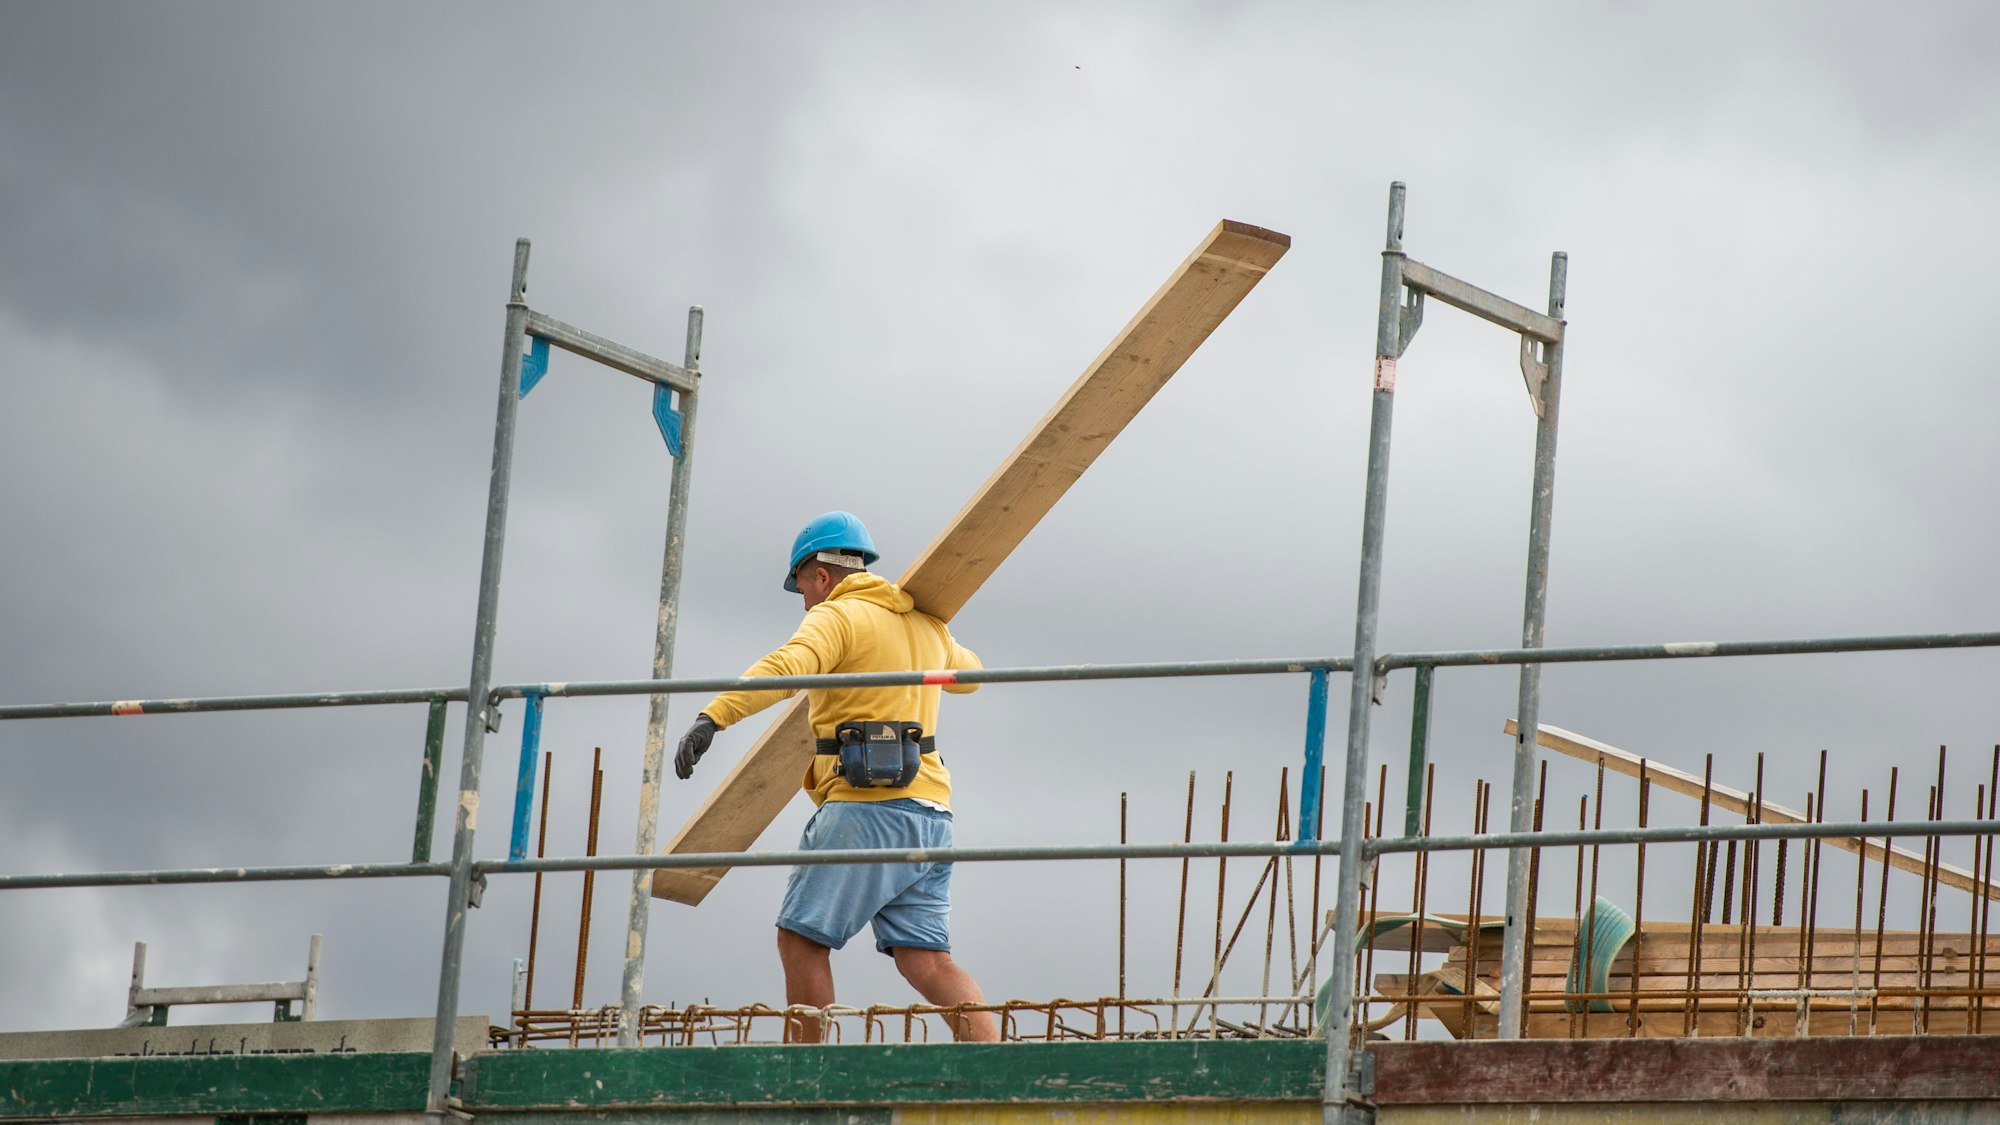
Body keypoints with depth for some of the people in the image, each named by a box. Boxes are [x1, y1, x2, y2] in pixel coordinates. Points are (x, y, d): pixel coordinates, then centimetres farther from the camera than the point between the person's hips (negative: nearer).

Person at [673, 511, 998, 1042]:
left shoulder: (837, 616, -2)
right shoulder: (925, 624, 22)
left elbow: (785, 668, -23)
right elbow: (969, 673, 44)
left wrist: (713, 716, -34)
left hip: (867, 808, -8)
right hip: (928, 814, 8)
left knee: (802, 938, 0)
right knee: (926, 961, 2)